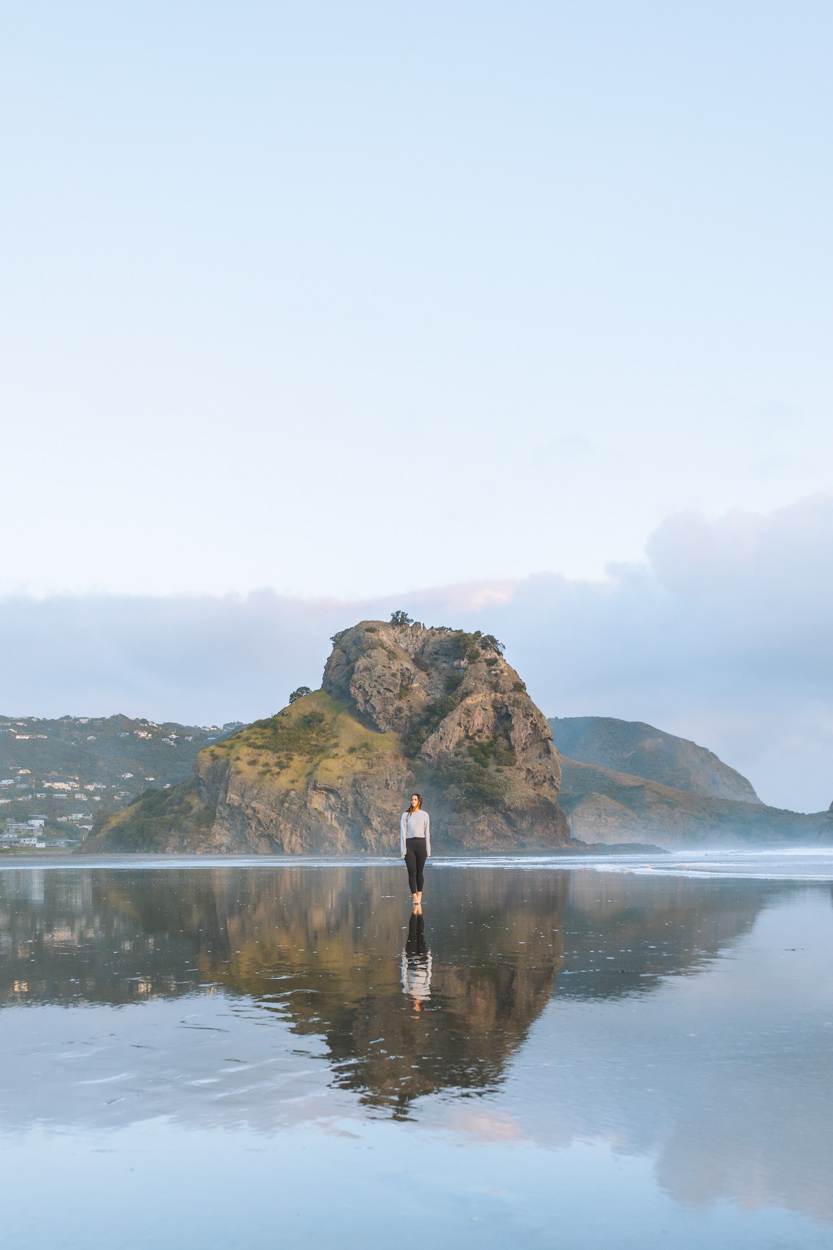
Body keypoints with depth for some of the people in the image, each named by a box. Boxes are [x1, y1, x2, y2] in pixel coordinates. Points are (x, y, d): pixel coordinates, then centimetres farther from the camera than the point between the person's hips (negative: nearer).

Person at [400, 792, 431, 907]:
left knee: (420, 872, 5)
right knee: (412, 872, -4)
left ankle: (419, 899, 15)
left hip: (421, 843, 1)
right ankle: (415, 901, -3)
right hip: (409, 844, -1)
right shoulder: (405, 815, 5)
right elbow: (403, 832, 2)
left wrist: (428, 849, 4)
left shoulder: (424, 814, 7)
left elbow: (427, 832, 8)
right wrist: (403, 849, -6)